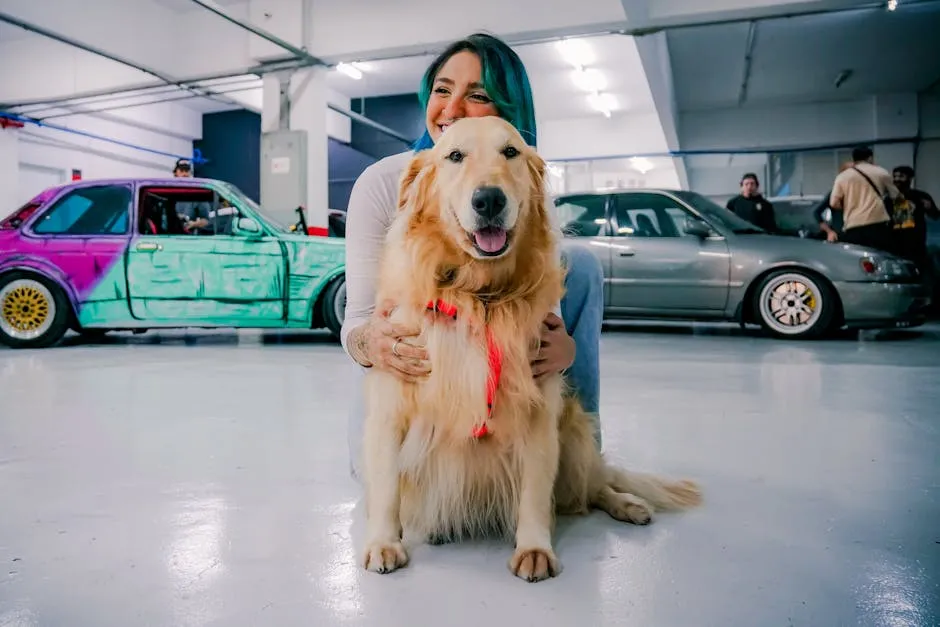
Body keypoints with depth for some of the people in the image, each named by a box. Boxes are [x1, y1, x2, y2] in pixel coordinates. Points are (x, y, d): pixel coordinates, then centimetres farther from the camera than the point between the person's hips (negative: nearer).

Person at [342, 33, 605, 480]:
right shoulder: (381, 183, -18)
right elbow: (358, 317, -20)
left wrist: (564, 347, -40)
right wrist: (367, 342, -46)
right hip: (409, 361, -1)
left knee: (577, 264, -17)